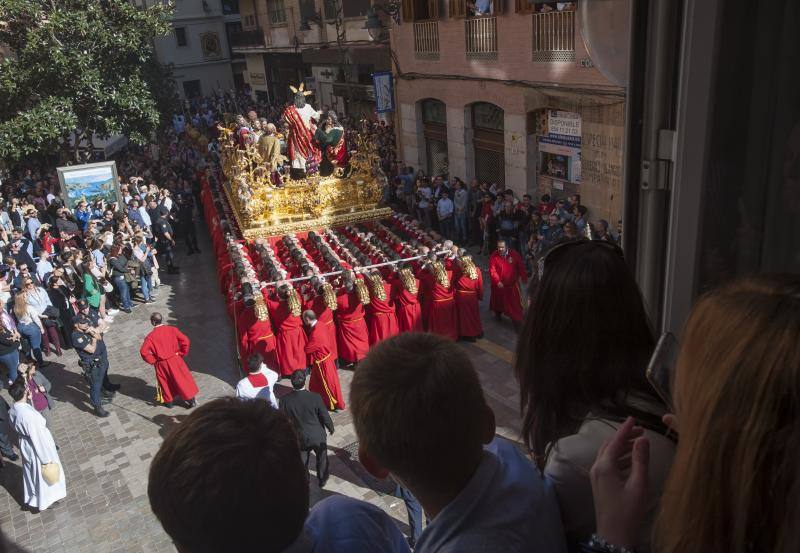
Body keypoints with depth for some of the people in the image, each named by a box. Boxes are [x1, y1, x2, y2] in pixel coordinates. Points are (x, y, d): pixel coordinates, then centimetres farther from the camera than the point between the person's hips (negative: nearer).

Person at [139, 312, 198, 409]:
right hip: (175, 360, 1)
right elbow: (185, 340, -13)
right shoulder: (172, 329, -9)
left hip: (161, 364, -1)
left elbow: (143, 351, -19)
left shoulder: (151, 336, -13)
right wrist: (181, 353, 2)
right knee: (182, 379, 14)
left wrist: (152, 360, -4)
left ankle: (168, 401, 33)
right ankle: (190, 399, 21)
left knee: (165, 382, 19)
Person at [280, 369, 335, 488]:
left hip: (300, 438, 1)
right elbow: (325, 416, -16)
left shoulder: (285, 400, -24)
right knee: (321, 459, 26)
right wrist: (331, 428, 5)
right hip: (318, 436, -1)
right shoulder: (315, 397, -28)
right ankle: (322, 480, 46)